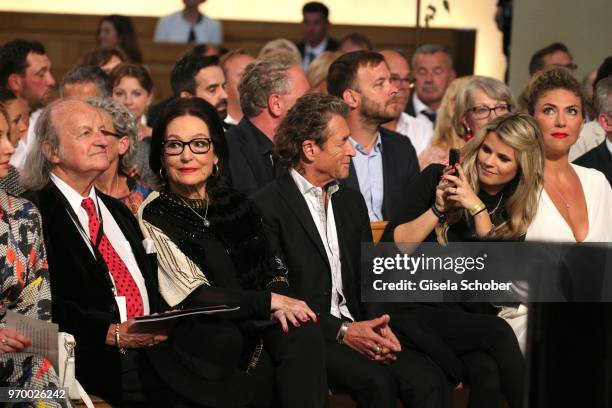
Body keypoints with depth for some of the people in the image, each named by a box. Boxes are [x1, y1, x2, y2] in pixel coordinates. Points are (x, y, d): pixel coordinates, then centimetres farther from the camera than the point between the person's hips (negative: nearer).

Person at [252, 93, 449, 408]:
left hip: (355, 328, 6)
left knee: (427, 378, -20)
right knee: (378, 382, -31)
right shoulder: (267, 206, -6)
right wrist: (341, 331, -17)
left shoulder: (351, 202, 19)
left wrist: (378, 324, -3)